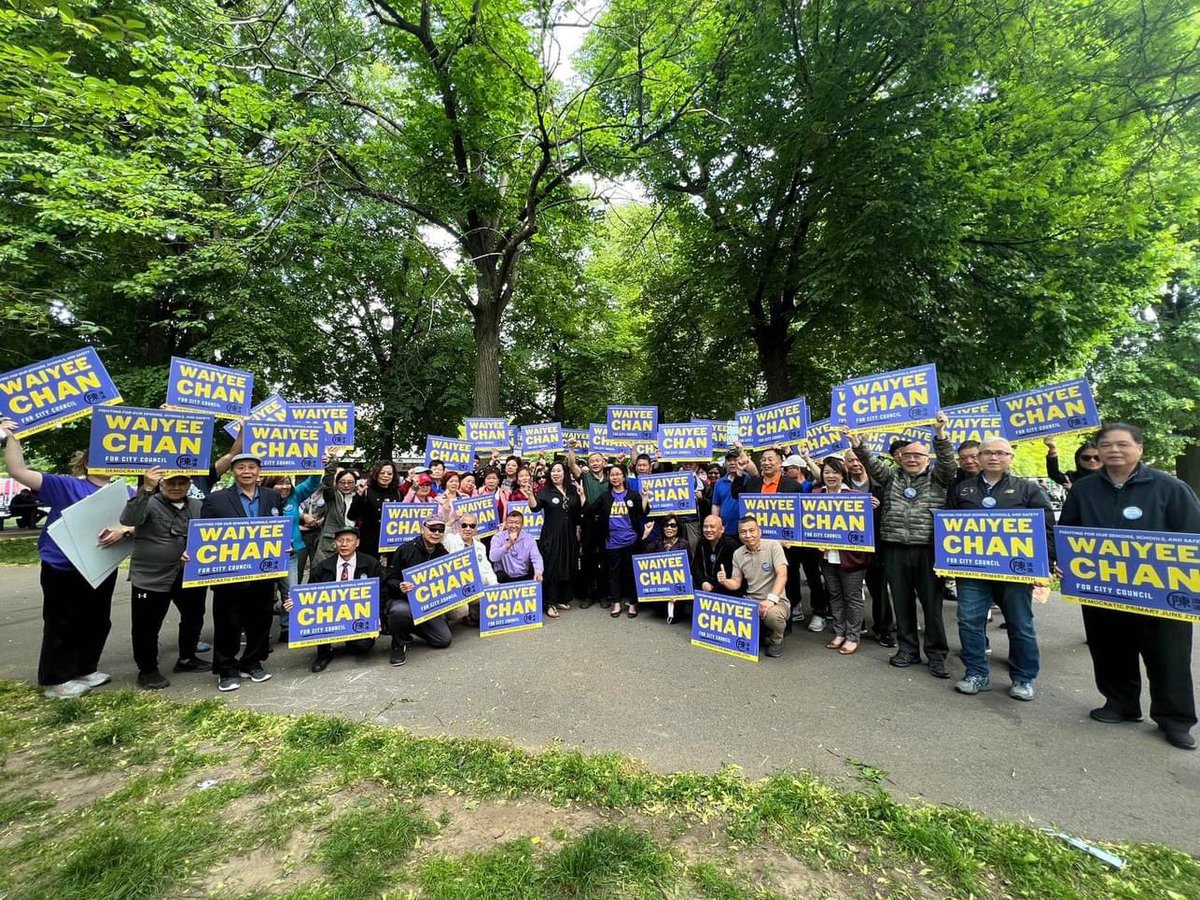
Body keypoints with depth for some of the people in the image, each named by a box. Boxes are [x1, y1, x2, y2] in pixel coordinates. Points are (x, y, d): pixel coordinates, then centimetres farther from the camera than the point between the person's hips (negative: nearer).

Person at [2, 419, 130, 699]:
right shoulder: (65, 486, -4)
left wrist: (122, 531, -29)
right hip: (63, 569, -4)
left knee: (97, 622, 15)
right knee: (62, 625, 6)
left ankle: (85, 670, 32)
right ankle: (56, 680, 22)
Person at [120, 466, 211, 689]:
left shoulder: (197, 507, 7)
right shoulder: (149, 503, -7)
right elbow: (128, 519, -26)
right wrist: (145, 489, -33)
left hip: (190, 575, 5)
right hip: (151, 577, -5)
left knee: (194, 617, 17)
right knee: (147, 626, 5)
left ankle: (187, 658, 35)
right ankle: (147, 670, 24)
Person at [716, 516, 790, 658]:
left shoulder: (773, 546, -9)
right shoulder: (737, 554, 6)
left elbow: (782, 575, -19)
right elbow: (736, 583, 9)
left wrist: (771, 599, -31)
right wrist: (724, 581, -14)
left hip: (776, 602, -4)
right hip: (751, 601, 4)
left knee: (773, 615, -38)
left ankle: (776, 640, 0)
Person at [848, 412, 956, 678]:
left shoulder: (937, 477, 7)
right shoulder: (891, 476, 12)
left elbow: (947, 461, -10)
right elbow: (872, 464, -2)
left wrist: (940, 436, -25)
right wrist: (858, 446, -19)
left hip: (928, 550, -2)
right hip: (895, 550, 2)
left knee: (932, 603, 4)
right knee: (902, 602, 10)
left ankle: (936, 654, 18)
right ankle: (908, 649, 23)